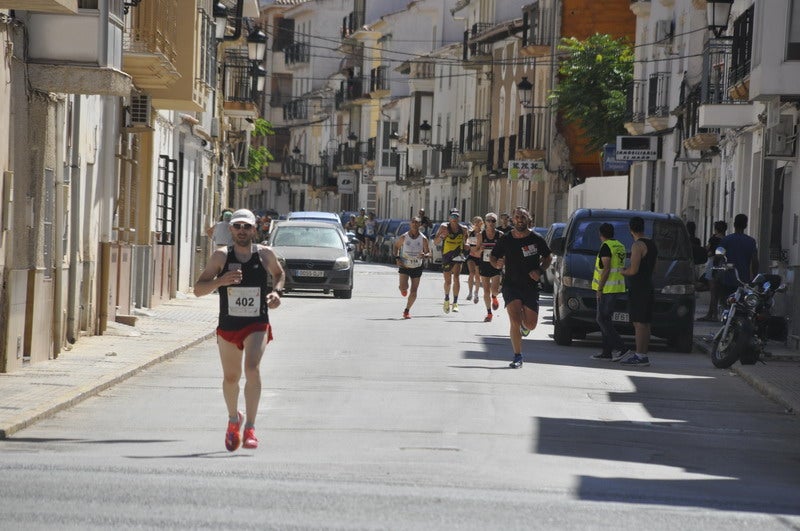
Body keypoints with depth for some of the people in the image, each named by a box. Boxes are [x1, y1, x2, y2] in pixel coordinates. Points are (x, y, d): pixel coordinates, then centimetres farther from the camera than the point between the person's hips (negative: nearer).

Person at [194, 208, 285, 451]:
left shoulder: (265, 255, -3)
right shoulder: (221, 256, -7)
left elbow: (279, 273, 19)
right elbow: (198, 289, -8)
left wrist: (277, 291, -2)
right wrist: (221, 280, -27)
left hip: (257, 325, -1)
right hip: (228, 326, 1)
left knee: (252, 368, -24)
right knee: (231, 377, 14)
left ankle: (250, 428, -23)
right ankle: (234, 419, 43)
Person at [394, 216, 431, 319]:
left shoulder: (423, 239, -7)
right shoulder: (404, 237, -8)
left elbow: (428, 252, 0)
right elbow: (396, 246, 8)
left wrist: (425, 255, -24)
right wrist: (397, 258, -7)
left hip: (417, 267, 1)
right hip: (404, 265, -1)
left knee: (413, 291, 2)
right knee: (403, 288, -17)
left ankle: (407, 310, 19)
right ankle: (403, 289, 21)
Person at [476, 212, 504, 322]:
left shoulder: (500, 235, -3)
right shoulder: (481, 235, 0)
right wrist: (480, 250, -18)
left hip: (496, 265, -1)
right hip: (484, 265, 1)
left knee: (494, 289, -13)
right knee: (486, 291, 3)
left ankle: (494, 297, 24)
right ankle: (489, 313, 16)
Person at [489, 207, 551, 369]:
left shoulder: (536, 240, -3)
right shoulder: (505, 239, -3)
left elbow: (548, 258, 11)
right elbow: (493, 258, 8)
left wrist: (540, 271, -7)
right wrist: (497, 264, -15)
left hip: (531, 287, 1)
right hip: (511, 285, -1)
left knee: (531, 324, 4)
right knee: (515, 321, -16)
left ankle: (524, 325, 43)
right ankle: (517, 357, -6)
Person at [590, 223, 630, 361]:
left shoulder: (606, 247, -11)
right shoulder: (620, 246, 16)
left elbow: (606, 269, -18)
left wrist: (600, 288, -16)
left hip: (607, 288, -9)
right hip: (618, 288, 9)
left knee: (603, 319, -7)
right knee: (606, 319, 13)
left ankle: (620, 348, -15)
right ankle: (607, 351, 12)